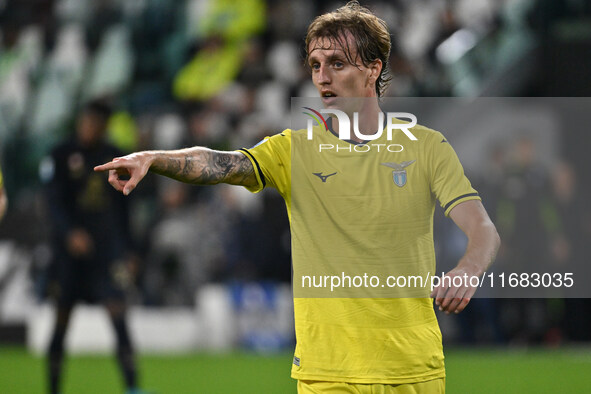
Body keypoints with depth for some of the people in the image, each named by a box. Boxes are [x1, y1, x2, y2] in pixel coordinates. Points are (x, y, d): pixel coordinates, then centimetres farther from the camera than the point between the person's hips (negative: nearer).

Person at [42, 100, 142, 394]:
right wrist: (71, 232, -27)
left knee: (118, 313, -10)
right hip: (70, 250, -2)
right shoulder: (60, 157, -1)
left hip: (107, 249, 2)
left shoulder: (113, 157, 11)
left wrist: (127, 249, 14)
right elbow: (54, 202, -10)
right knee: (62, 320, 4)